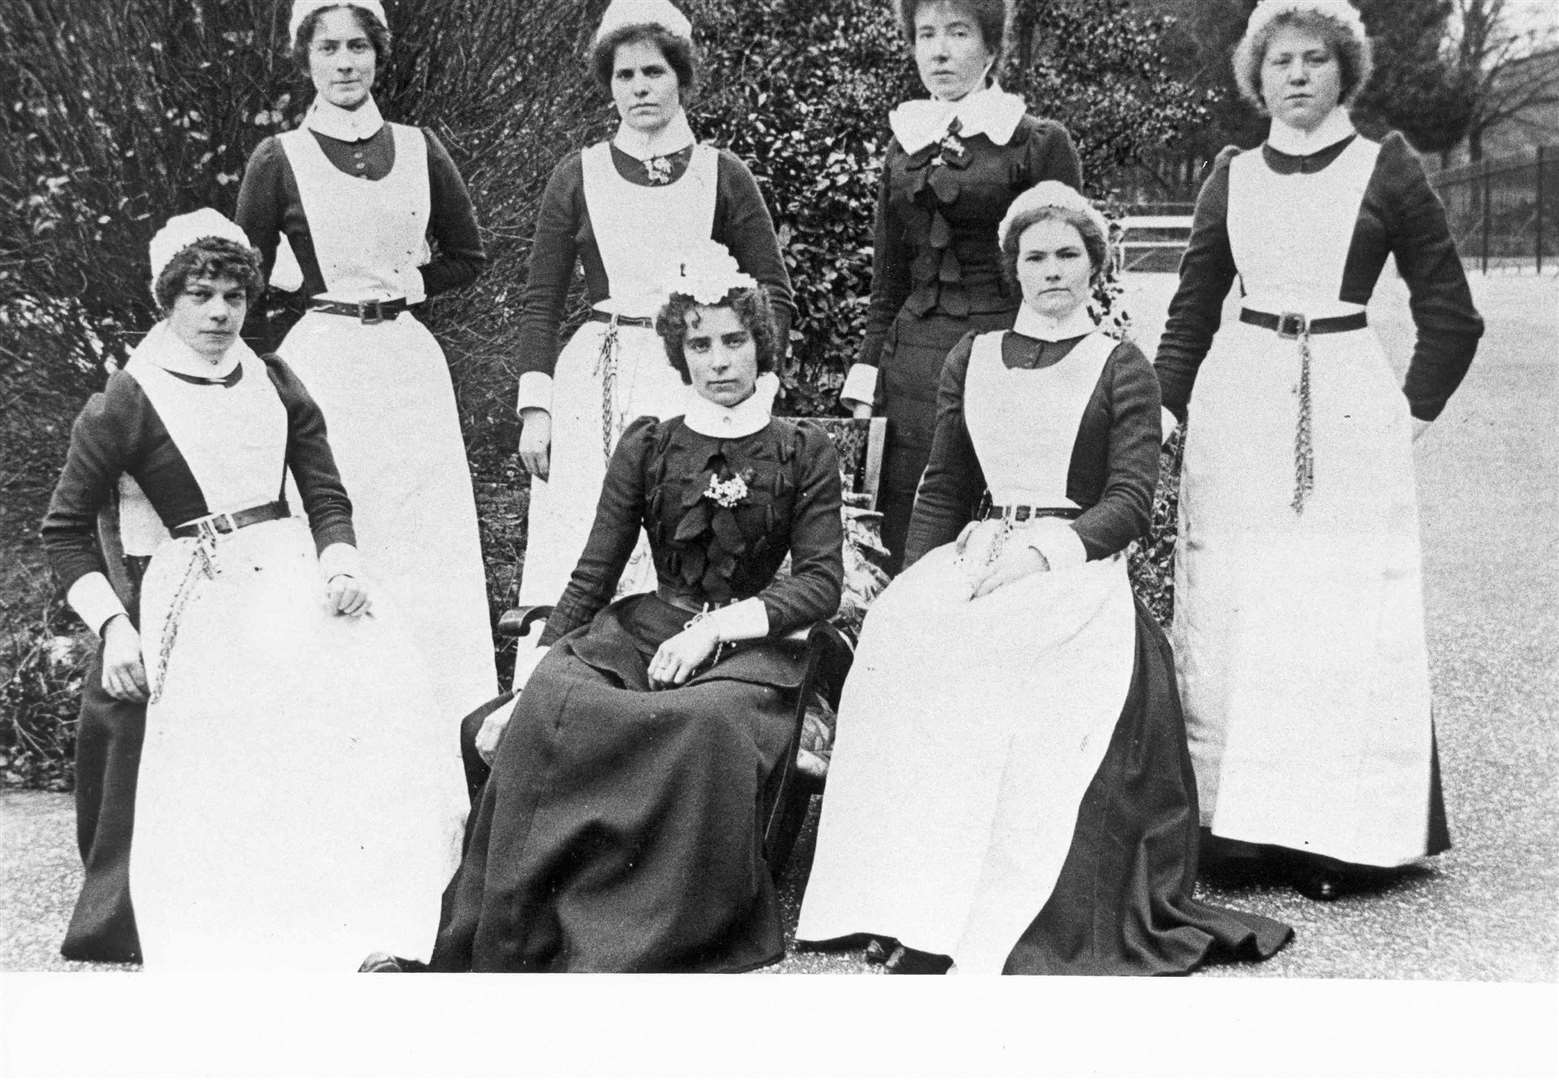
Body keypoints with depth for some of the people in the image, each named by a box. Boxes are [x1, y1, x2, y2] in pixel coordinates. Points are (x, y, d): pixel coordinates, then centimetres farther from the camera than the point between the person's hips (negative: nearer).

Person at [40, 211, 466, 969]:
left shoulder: (274, 385, 18)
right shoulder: (128, 402, 5)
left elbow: (327, 497, 19)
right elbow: (65, 531, 8)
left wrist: (340, 566, -3)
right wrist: (112, 625, -5)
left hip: (294, 566, 4)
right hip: (200, 587, -4)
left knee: (380, 677, -23)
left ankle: (383, 923, -21)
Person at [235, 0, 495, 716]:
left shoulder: (419, 150, 8)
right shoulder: (280, 160, 1)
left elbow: (467, 258, 16)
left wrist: (403, 282, 6)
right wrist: (319, 292, -2)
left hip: (409, 362, 3)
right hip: (320, 362, -3)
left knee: (432, 547, 2)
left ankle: (457, 715, 8)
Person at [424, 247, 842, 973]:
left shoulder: (804, 454, 11)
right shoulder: (645, 447, 14)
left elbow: (822, 583, 2)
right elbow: (592, 575, 10)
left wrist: (721, 623, -13)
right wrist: (531, 674, -3)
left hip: (746, 647, -2)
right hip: (642, 633, 2)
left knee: (709, 724, -39)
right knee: (551, 704, -32)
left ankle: (642, 945, -30)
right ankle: (512, 951, -27)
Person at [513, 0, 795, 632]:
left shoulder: (723, 176, 8)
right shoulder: (578, 176, 10)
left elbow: (775, 296, 9)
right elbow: (540, 302, 11)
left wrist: (755, 393, -4)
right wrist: (535, 407, 1)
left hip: (697, 382, 0)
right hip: (593, 381, 1)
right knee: (575, 568, -7)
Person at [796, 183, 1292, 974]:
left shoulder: (1120, 368, 9)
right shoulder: (971, 361, 21)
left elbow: (1131, 502, 0)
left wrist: (1041, 550, -14)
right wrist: (915, 584, 5)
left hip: (1080, 563, -3)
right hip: (979, 555, 3)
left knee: (1009, 670, -35)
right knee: (899, 640, -29)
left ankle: (996, 929, -33)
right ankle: (912, 908, -28)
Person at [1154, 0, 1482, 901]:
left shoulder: (1387, 169, 3)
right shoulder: (1232, 176, 11)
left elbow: (1450, 313, 6)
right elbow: (1192, 310, 16)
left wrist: (1418, 410, 1)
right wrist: (1167, 409, 8)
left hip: (1349, 405, -3)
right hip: (1237, 404, 3)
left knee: (1346, 622, -2)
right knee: (1230, 620, 2)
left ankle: (1339, 834, 4)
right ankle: (1238, 824, 10)